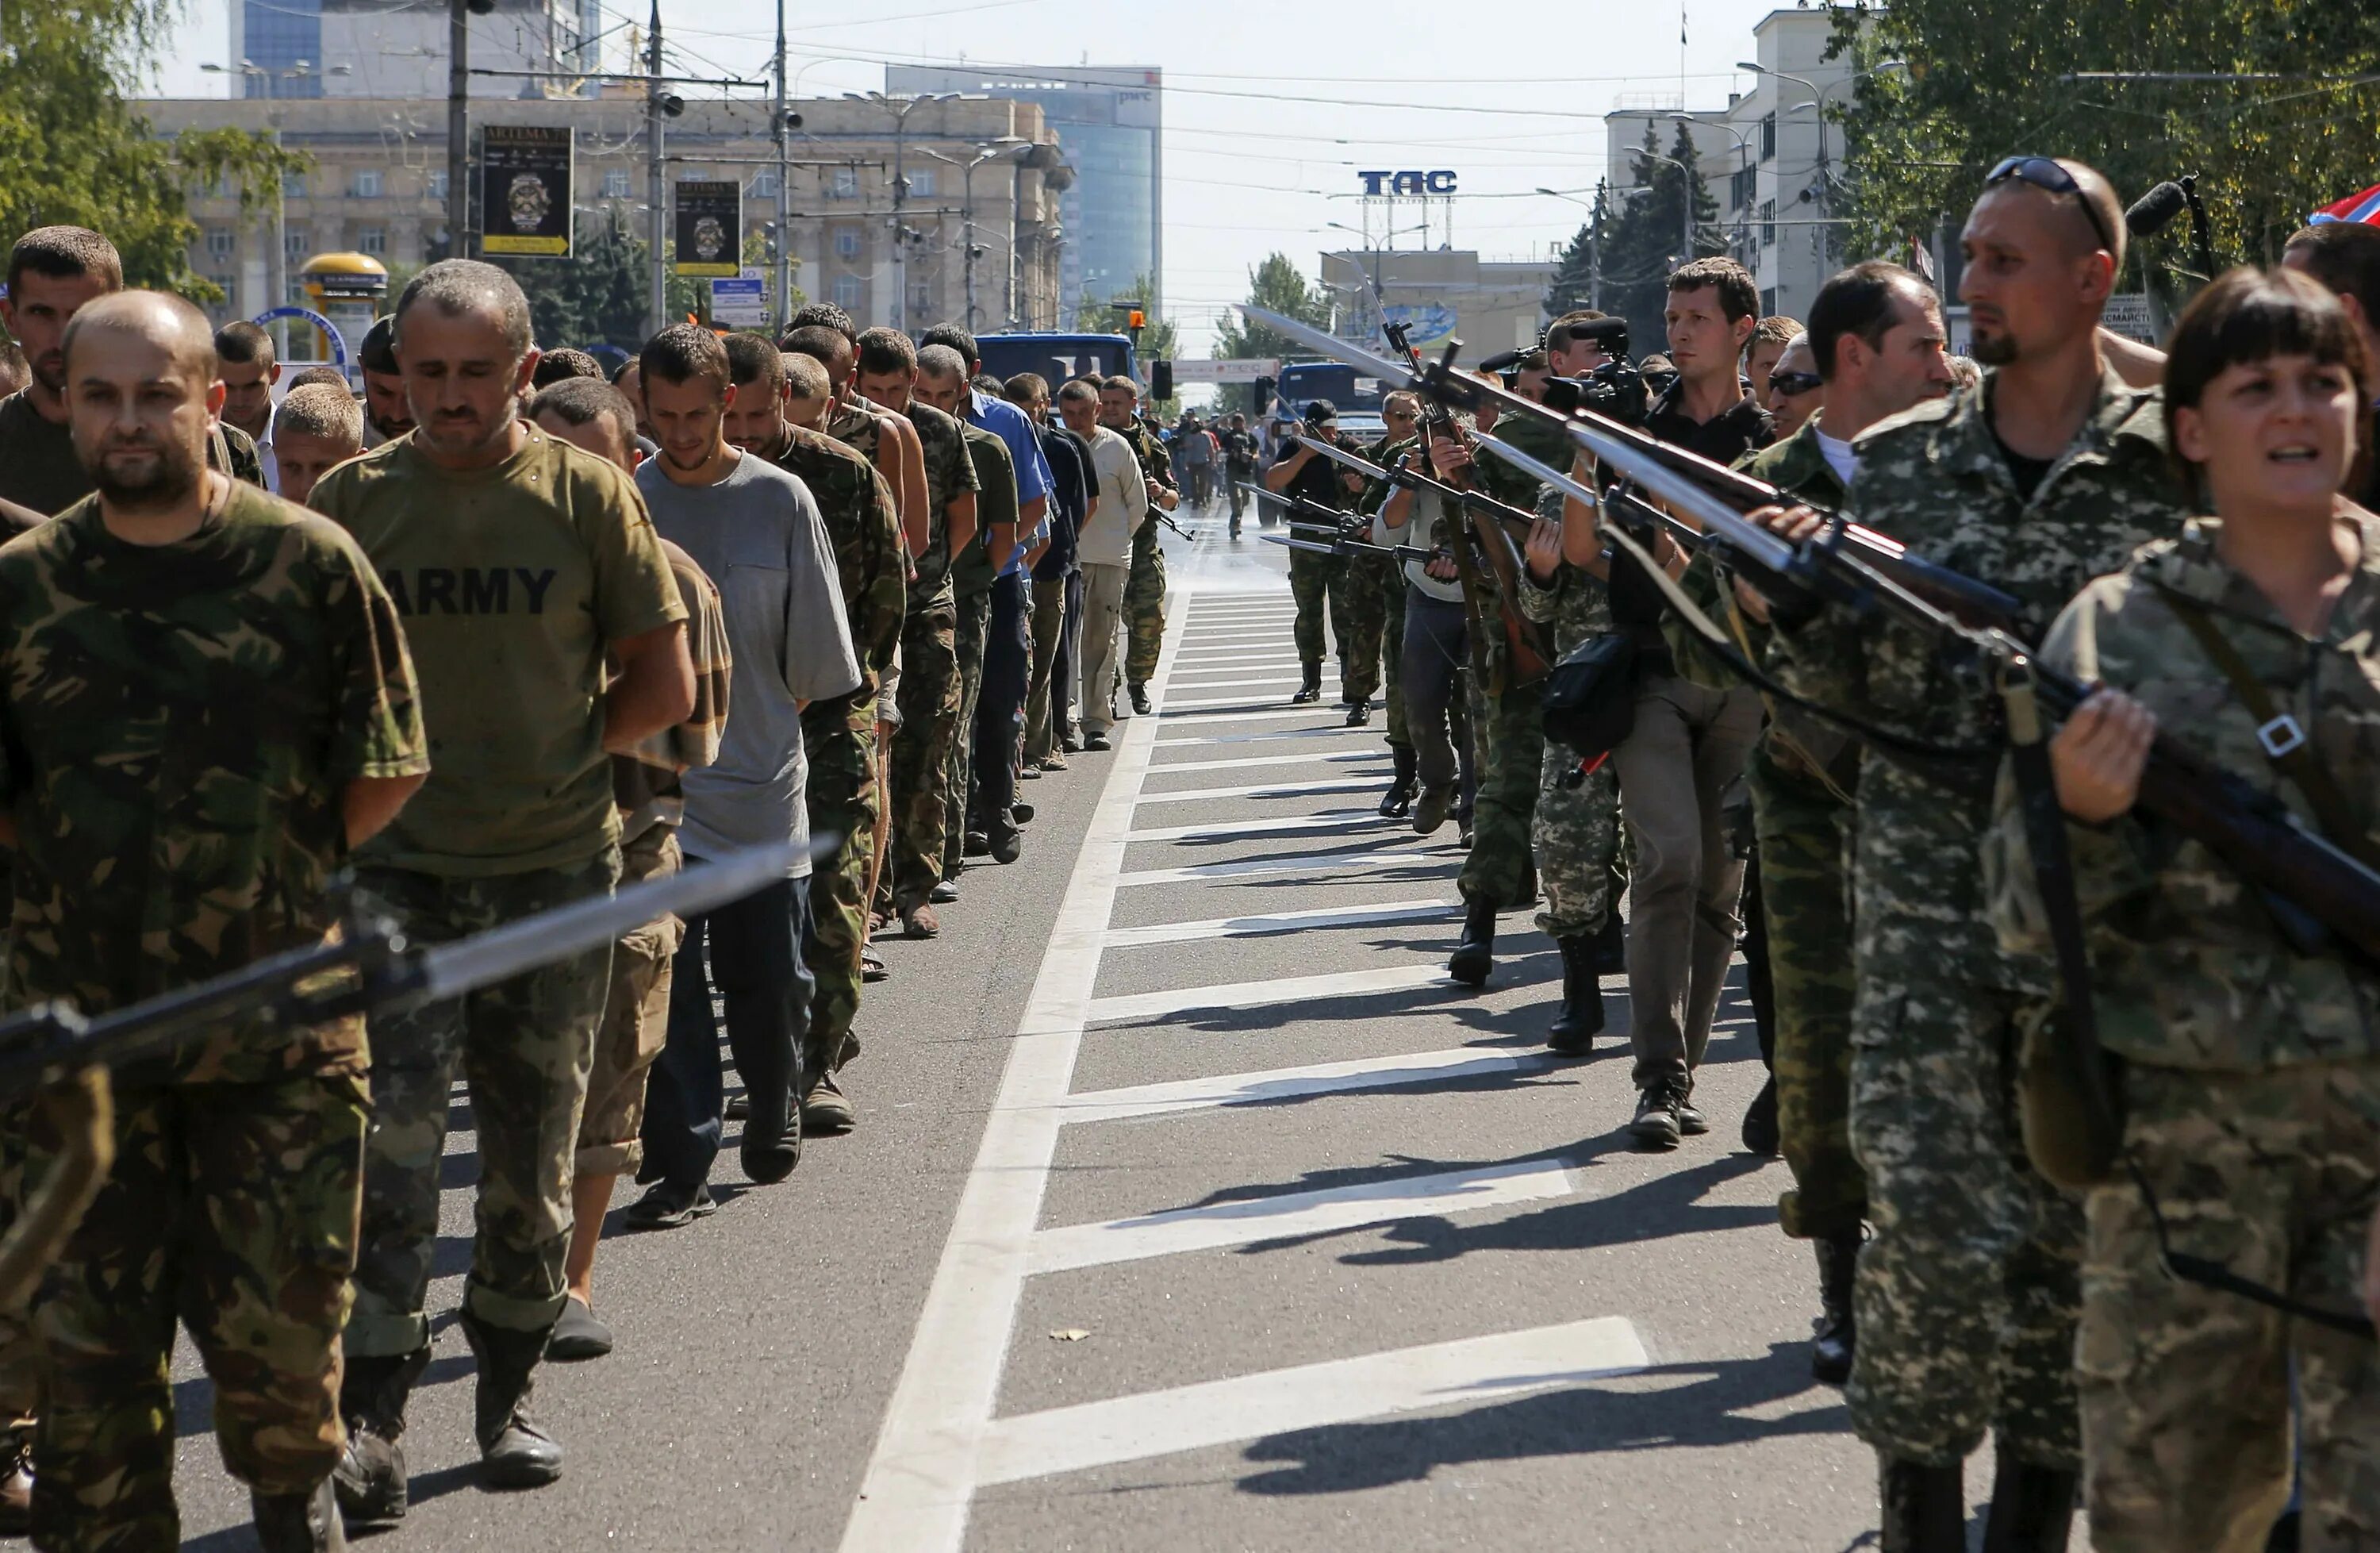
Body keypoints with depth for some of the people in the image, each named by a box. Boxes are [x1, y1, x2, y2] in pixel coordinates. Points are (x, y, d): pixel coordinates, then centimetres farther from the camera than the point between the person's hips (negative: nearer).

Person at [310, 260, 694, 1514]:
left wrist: (555, 753, -1)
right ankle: (368, 1427, -7)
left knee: (533, 1157, 10)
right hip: (398, 871, -1)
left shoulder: (586, 493, 0)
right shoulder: (353, 498, 1)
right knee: (390, 1146, -11)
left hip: (555, 869, 1)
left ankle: (507, 1395, 26)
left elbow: (664, 684, 3)